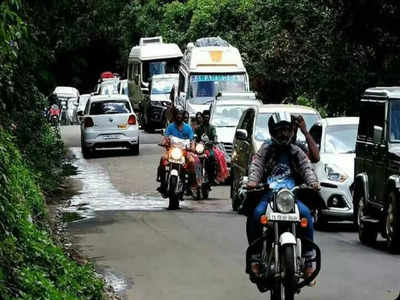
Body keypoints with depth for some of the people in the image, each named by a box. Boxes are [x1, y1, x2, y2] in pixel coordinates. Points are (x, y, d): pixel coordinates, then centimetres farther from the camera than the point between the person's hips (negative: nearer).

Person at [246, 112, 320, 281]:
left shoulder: (296, 152, 19)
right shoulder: (266, 150, 15)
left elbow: (307, 168, 6)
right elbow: (256, 166, 2)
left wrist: (313, 182, -16)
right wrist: (252, 180, -20)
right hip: (268, 194, -1)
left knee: (306, 213, -28)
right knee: (256, 214, -31)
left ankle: (308, 257, -22)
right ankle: (255, 256, -22)